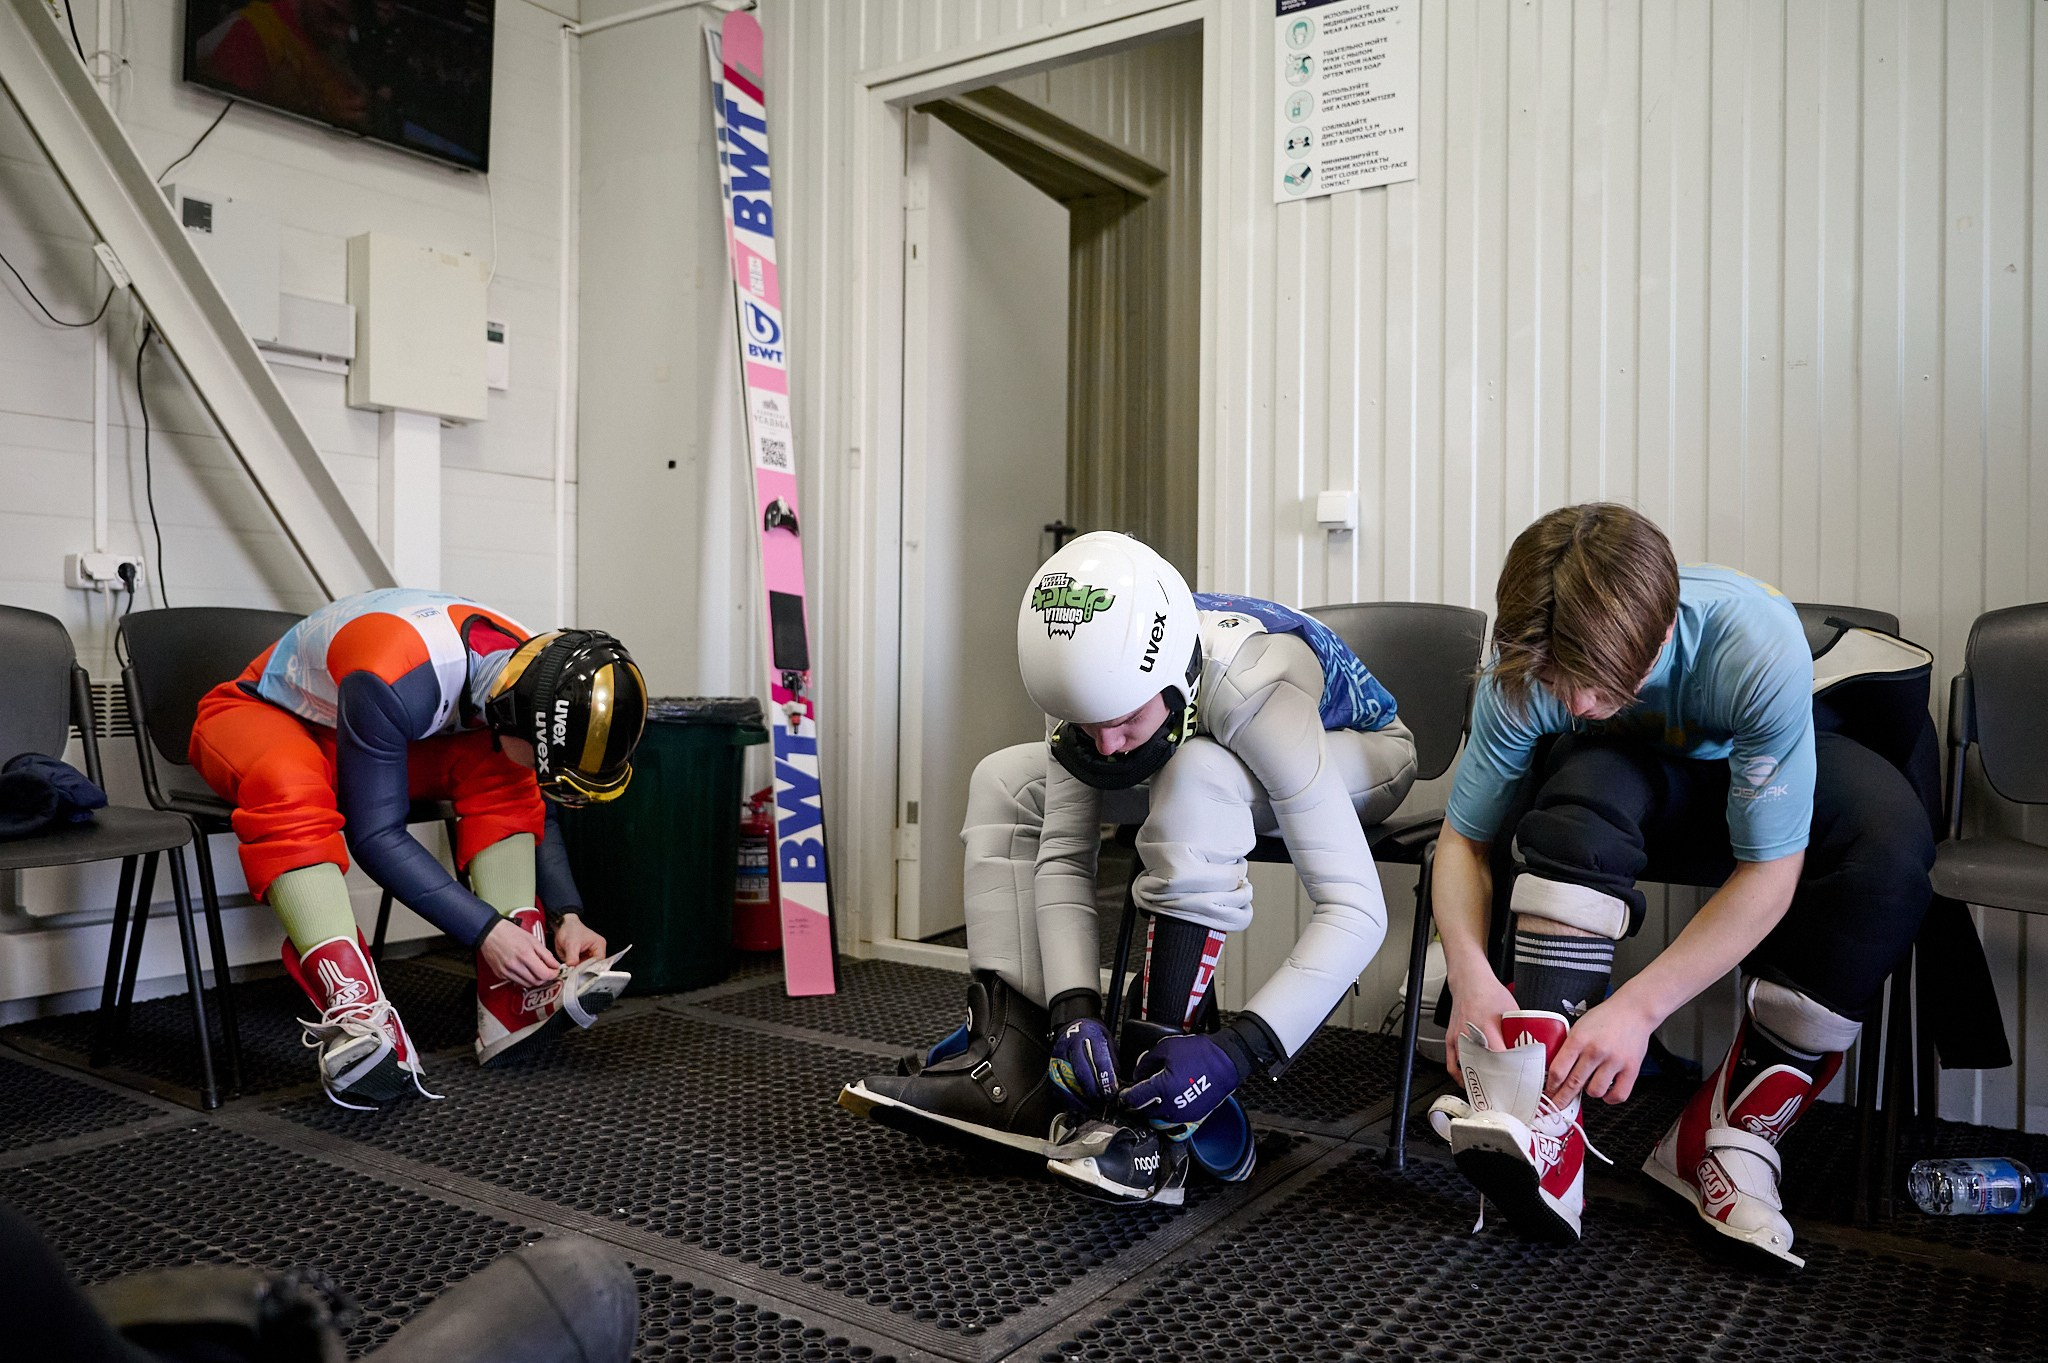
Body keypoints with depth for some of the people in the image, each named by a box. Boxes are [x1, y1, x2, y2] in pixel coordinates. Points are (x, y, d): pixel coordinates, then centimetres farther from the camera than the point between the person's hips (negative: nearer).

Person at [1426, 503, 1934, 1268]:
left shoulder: (1758, 645, -37)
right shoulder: (1523, 672, -29)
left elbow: (1769, 873, -33)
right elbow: (1464, 839, -21)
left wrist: (1639, 1006, -40)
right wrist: (1470, 974, -39)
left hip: (1756, 783, 0)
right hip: (1626, 784, 0)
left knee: (1890, 839, -32)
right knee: (1584, 783, -36)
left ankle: (1731, 1139, -21)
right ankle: (1540, 1128, -38)